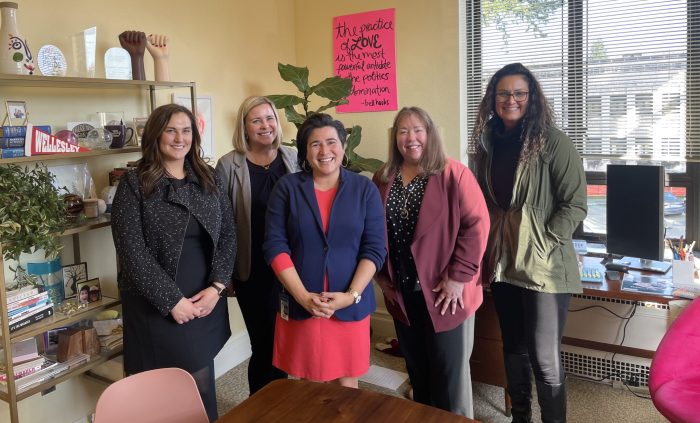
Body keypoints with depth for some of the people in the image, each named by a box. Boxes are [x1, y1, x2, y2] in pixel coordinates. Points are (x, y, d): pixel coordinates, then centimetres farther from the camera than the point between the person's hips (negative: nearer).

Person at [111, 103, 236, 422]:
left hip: (205, 302, 4)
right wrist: (172, 300, -15)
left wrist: (216, 287, -7)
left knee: (202, 386, 12)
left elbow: (228, 235, 6)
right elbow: (132, 251, -11)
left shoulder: (209, 180, 8)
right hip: (157, 308, -3)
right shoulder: (134, 184, -5)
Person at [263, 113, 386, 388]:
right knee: (309, 384, 12)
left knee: (347, 383, 12)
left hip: (351, 306, 0)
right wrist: (303, 296, -14)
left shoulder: (365, 189, 0)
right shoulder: (287, 188, -1)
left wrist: (352, 295, -14)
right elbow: (275, 245, -6)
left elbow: (375, 248, -3)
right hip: (300, 306, 0)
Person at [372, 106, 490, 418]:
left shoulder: (453, 174, -11)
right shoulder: (383, 179, 4)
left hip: (444, 292, -5)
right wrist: (381, 277, 5)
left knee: (450, 370, 8)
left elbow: (476, 224, -16)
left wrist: (458, 277, -19)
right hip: (402, 292, 5)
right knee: (416, 368, 20)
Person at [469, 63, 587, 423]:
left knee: (544, 359, 1)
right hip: (502, 264, 6)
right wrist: (485, 248, 6)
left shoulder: (552, 141, -9)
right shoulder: (488, 142, 8)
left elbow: (575, 205, -12)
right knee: (512, 348, 18)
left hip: (543, 267, -5)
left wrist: (543, 247, -17)